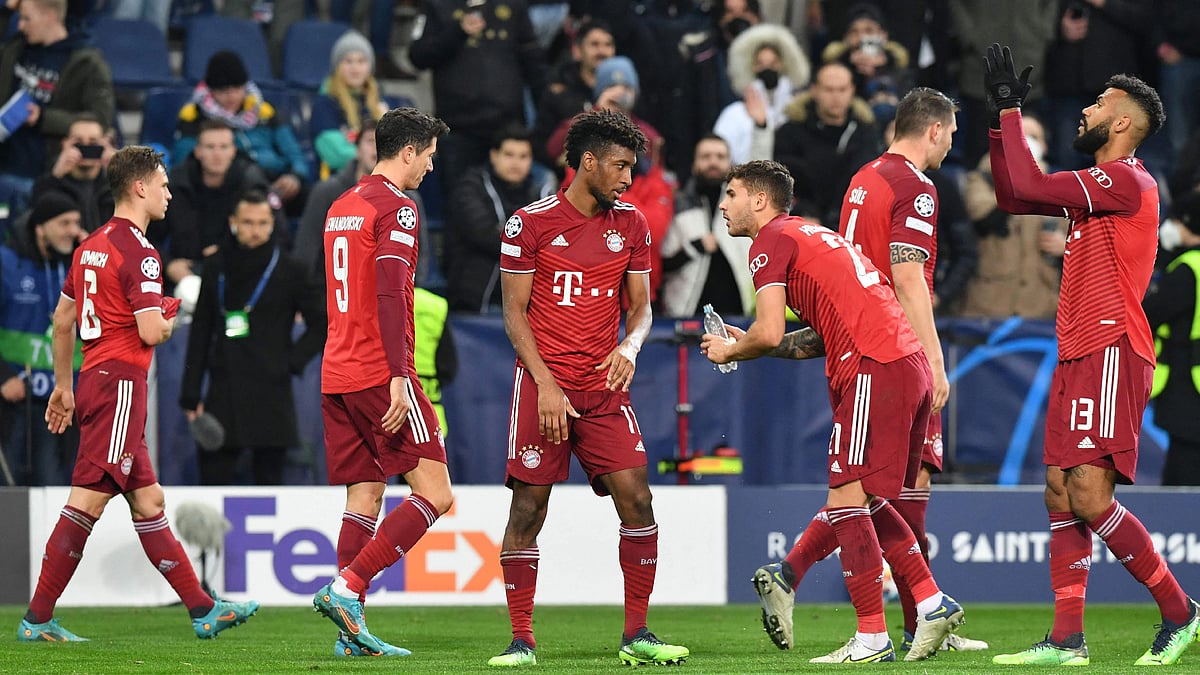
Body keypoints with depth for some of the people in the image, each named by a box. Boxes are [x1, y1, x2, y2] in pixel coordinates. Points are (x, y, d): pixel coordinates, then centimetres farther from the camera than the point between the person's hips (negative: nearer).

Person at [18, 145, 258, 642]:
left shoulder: (90, 246, 15)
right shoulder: (137, 252, -13)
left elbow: (62, 319, 21)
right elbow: (149, 332, -20)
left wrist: (64, 386, 27)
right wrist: (167, 323, 3)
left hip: (95, 379, 10)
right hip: (121, 383, -10)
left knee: (149, 502, 11)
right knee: (85, 504, -9)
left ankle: (203, 610, 15)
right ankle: (37, 619, -9)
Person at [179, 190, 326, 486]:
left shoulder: (291, 271, 3)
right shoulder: (217, 268, 10)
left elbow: (321, 325, 9)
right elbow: (200, 334, 12)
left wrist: (292, 361, -5)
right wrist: (191, 395, 8)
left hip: (270, 397, -2)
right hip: (223, 395, 2)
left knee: (268, 480, 0)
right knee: (212, 476, -4)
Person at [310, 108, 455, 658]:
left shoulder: (341, 206, 19)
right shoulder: (395, 207, -8)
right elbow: (390, 294, -18)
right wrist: (399, 375, -23)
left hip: (337, 376, 9)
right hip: (380, 372, -9)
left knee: (364, 498, 8)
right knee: (435, 493, -7)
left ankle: (352, 631, 0)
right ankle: (346, 589, -18)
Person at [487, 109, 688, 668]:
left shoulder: (631, 225, 9)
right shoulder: (530, 223, -4)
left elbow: (641, 306, 14)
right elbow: (515, 313, -2)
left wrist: (630, 348, -9)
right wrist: (547, 385, -12)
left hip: (605, 388, 3)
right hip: (543, 381, -3)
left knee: (636, 499, -7)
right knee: (528, 507, -5)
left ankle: (636, 636, 2)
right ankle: (521, 641, 3)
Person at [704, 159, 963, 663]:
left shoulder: (770, 242, -2)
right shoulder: (811, 236, 27)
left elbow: (769, 333, -13)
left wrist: (730, 351, 8)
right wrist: (746, 344, 23)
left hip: (875, 370, -10)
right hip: (909, 363, 10)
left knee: (846, 500, -8)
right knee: (868, 504, 17)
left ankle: (872, 637, -10)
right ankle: (933, 603, 15)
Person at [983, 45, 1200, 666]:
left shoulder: (1127, 181, -10)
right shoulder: (1101, 186, 19)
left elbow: (1029, 186, -17)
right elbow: (1013, 198, 28)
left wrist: (1011, 108, -8)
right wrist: (1001, 119, 22)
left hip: (1110, 353, -10)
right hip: (1077, 357, 10)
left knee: (1088, 494, -15)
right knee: (1060, 492, 4)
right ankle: (1067, 640, 2)